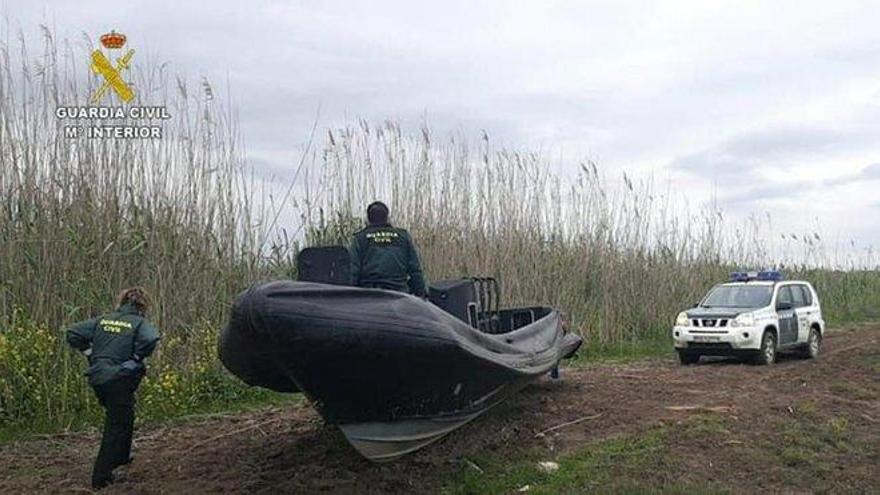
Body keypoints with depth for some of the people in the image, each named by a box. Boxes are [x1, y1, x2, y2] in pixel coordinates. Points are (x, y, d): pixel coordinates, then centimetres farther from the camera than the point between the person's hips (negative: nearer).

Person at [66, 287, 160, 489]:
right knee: (117, 426, 7)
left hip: (97, 378, 6)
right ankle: (100, 477, 9)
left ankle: (121, 456, 41)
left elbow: (73, 334, 5)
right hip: (119, 380, -6)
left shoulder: (103, 320, 9)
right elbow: (151, 339, -27)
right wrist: (137, 357, -12)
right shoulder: (139, 322, -6)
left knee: (124, 415, 29)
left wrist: (89, 353, 10)